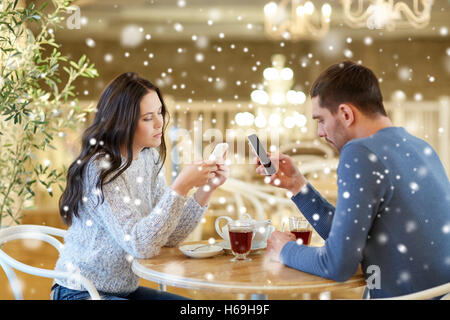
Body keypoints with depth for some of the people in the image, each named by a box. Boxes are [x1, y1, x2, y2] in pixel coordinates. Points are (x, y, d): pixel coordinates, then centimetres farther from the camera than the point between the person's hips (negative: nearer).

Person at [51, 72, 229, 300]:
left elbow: (169, 237, -1)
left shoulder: (149, 159, 2)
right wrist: (181, 186, -29)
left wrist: (207, 189, -10)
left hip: (125, 289, 8)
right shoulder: (100, 169, -21)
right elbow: (140, 244, -27)